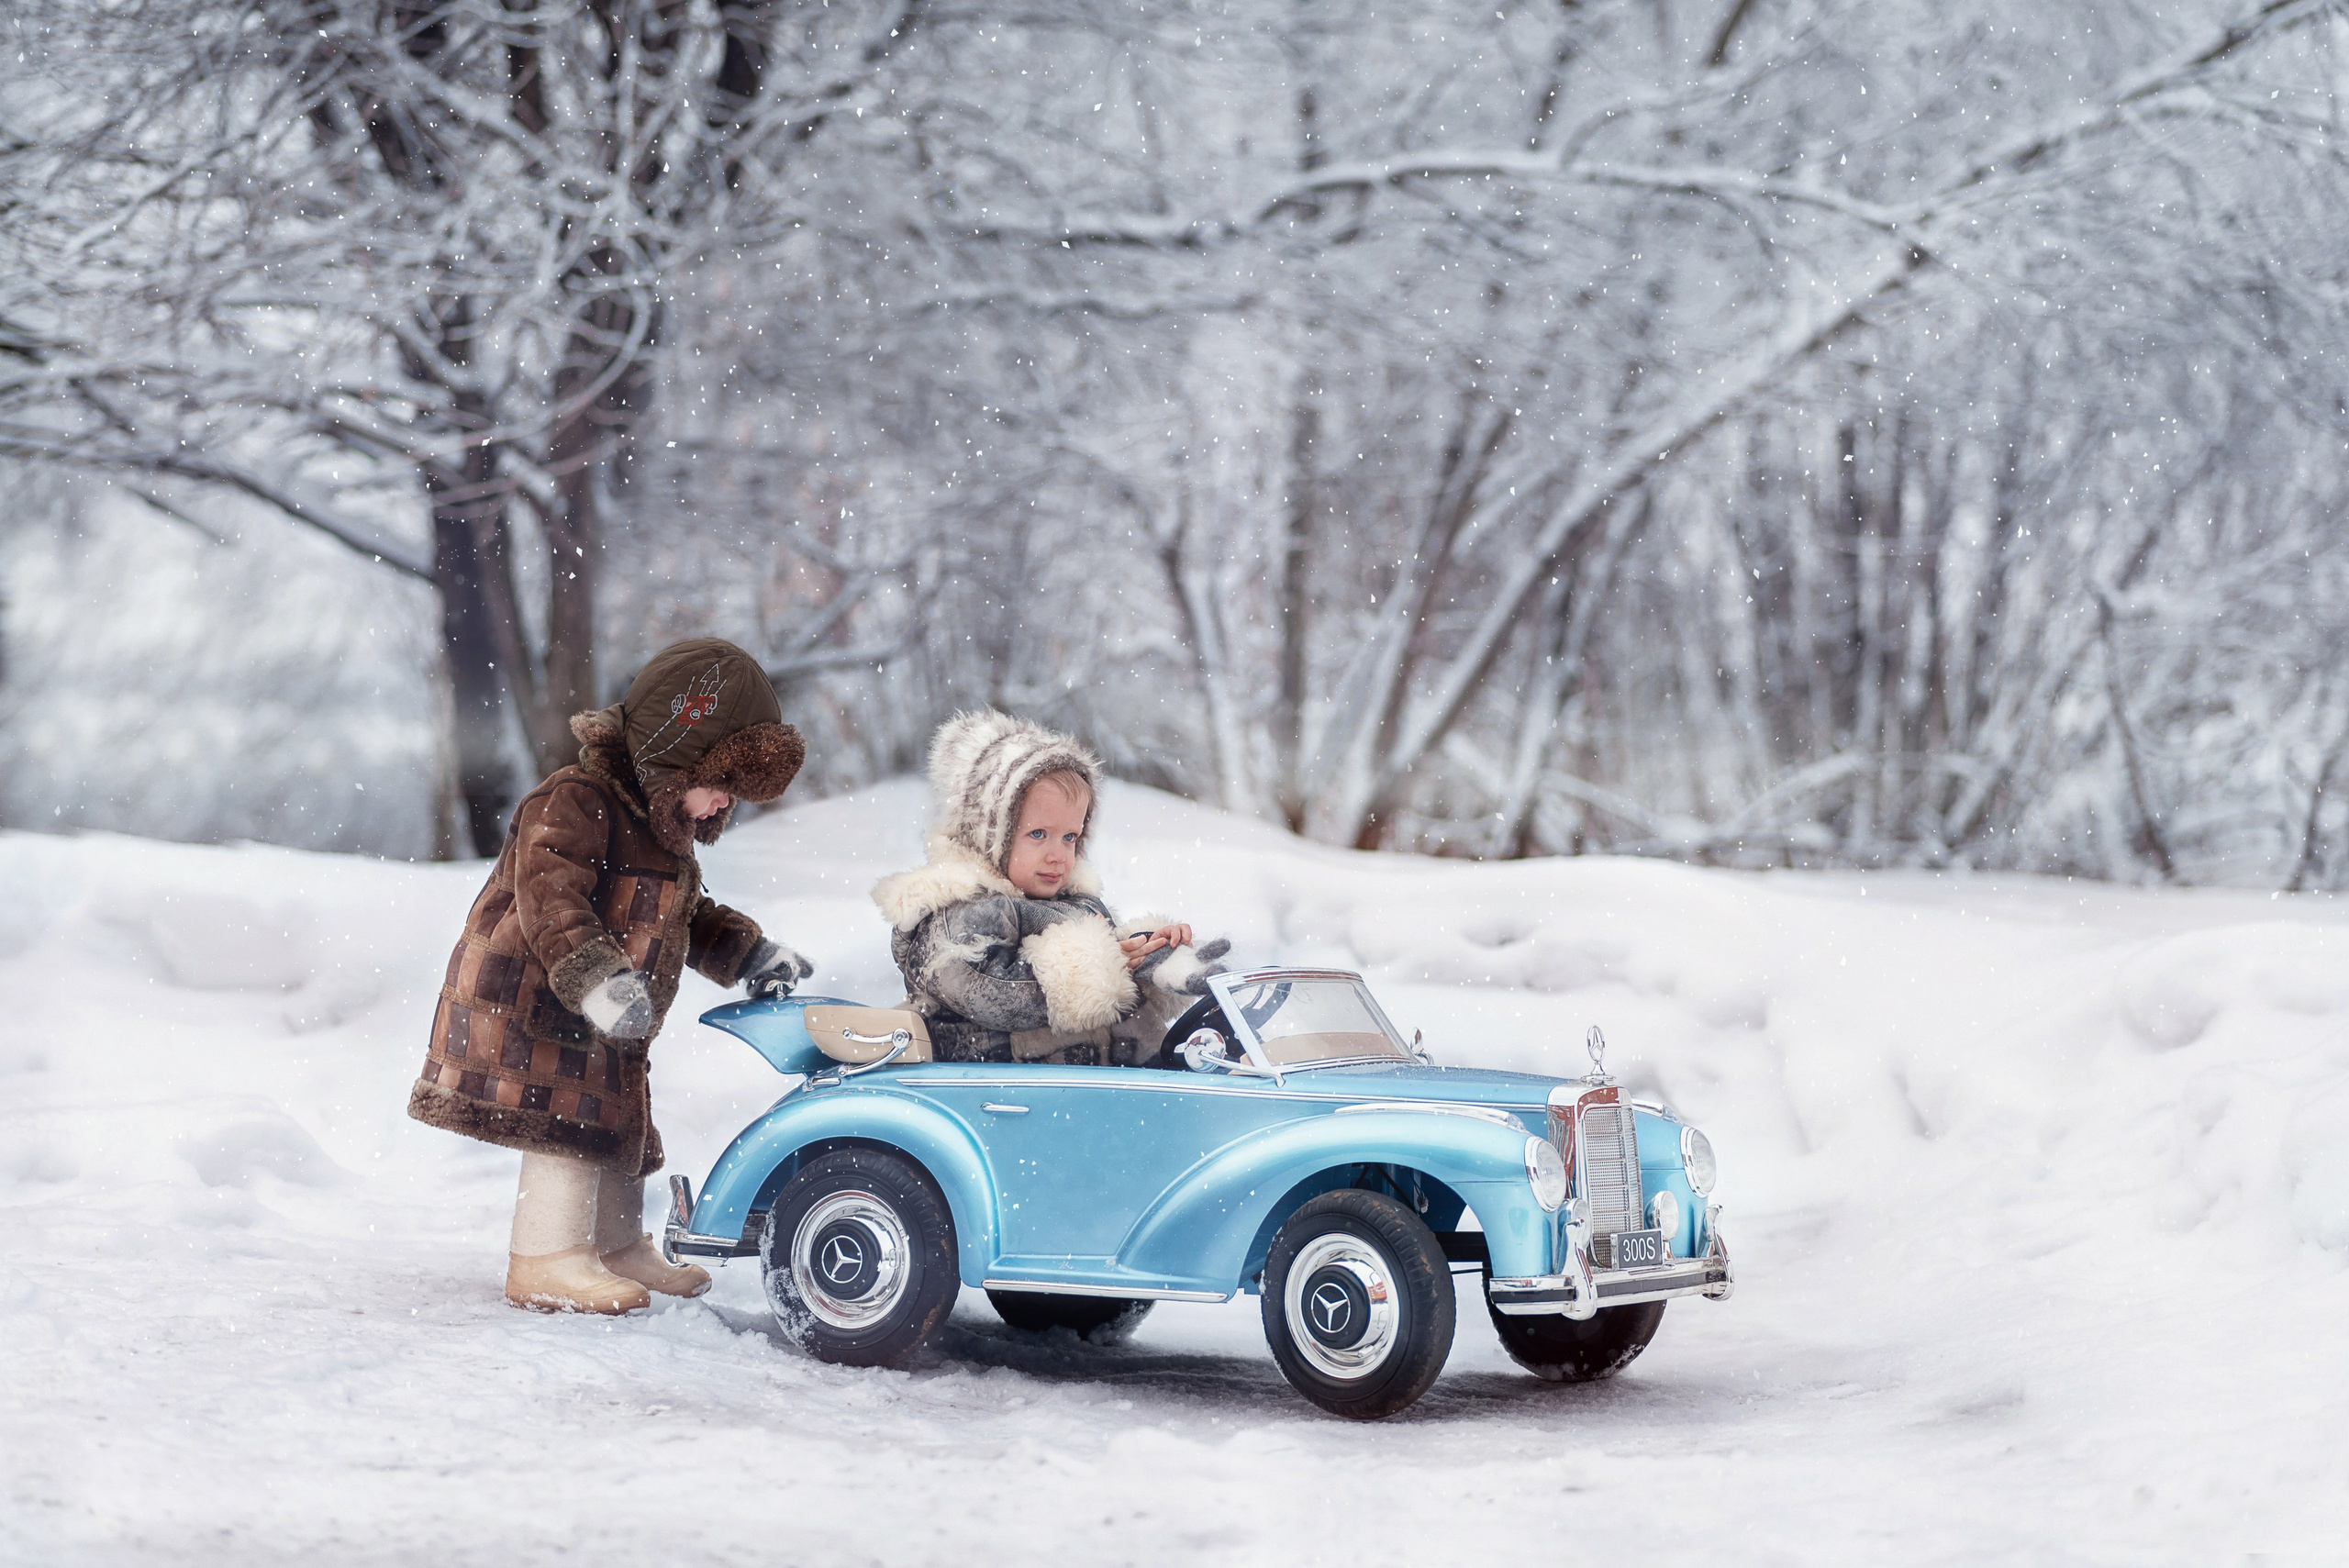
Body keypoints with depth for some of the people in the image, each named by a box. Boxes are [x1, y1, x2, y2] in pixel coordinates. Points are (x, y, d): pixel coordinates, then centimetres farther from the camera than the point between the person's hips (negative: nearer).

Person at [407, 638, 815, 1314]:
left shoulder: (664, 833, 14)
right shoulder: (576, 802, -19)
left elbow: (686, 917, 28)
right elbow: (550, 898, -32)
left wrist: (749, 954, 15)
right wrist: (595, 979, -42)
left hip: (600, 1029, 10)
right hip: (528, 1002, -10)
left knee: (618, 1129, 17)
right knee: (570, 1122, -14)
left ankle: (619, 1248, 31)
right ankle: (547, 1259, -9)